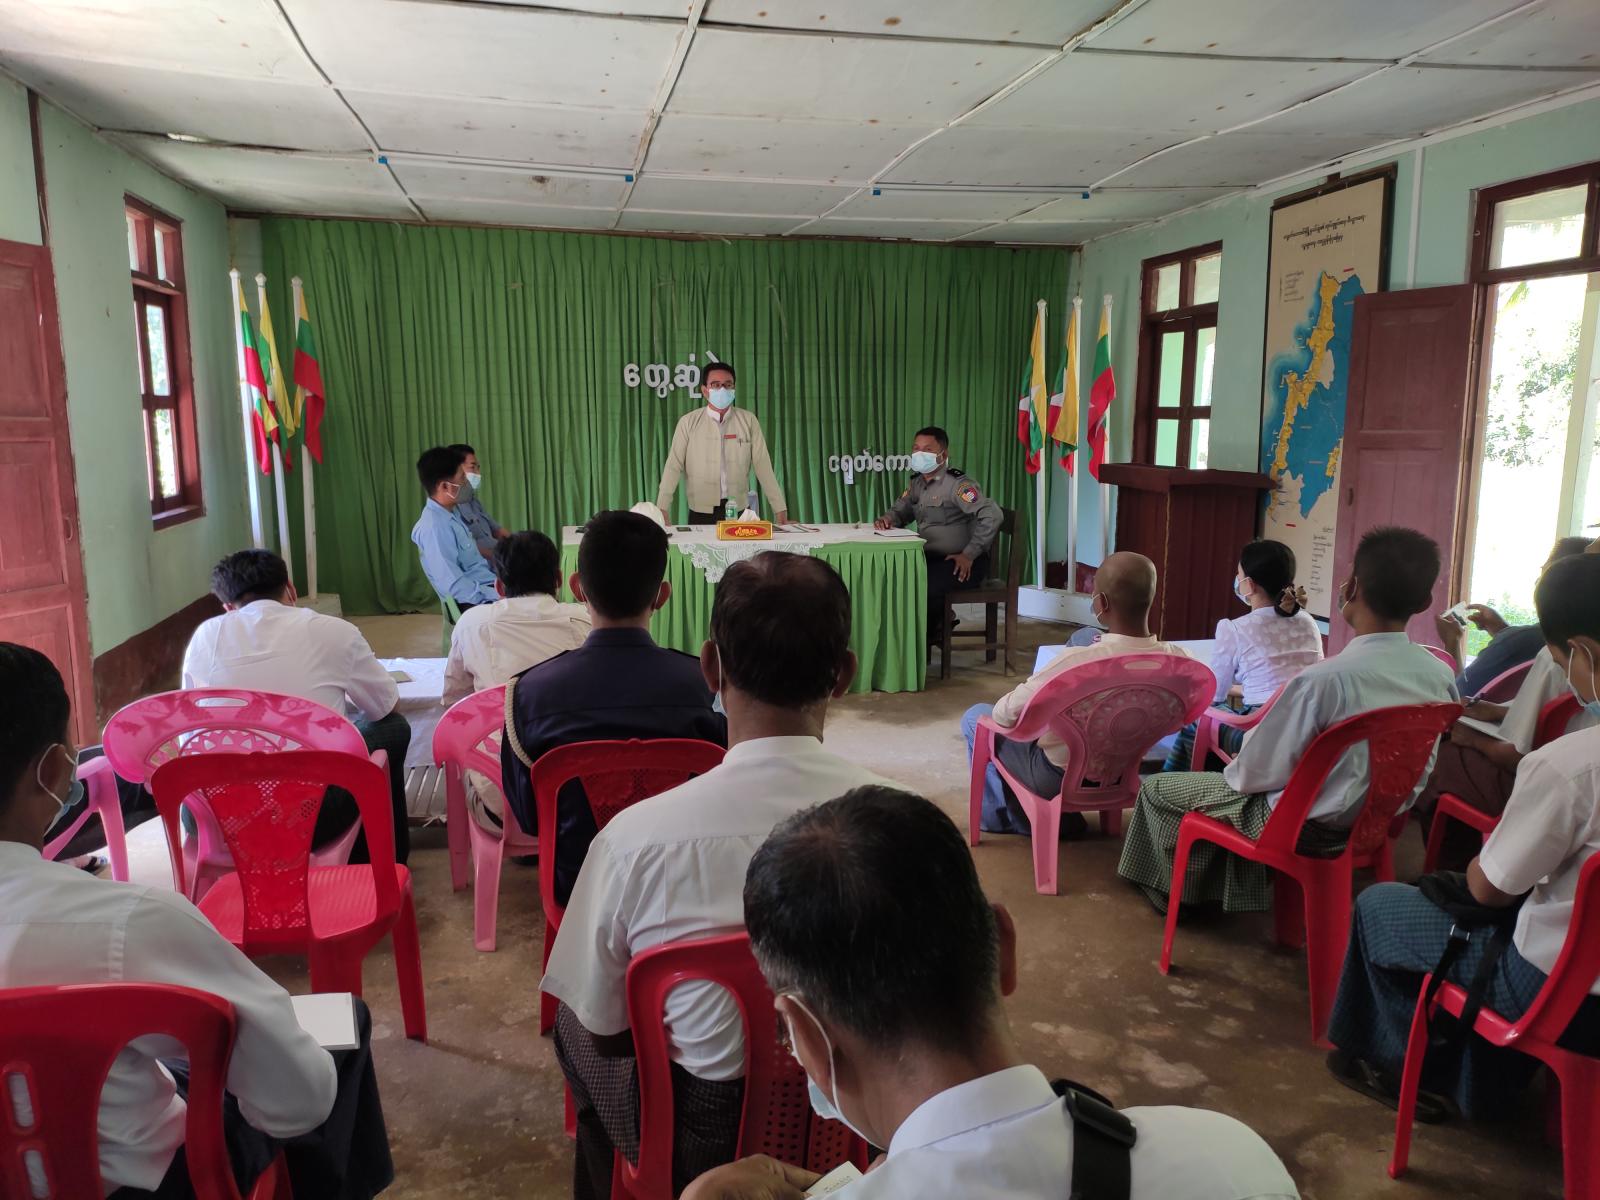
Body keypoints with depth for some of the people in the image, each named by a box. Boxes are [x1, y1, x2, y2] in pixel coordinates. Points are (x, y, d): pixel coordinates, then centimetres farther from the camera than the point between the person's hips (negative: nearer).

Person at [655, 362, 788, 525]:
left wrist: (780, 510, -5)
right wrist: (662, 510, -12)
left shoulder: (748, 421, 1)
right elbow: (673, 466, -4)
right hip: (701, 512, -1)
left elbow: (763, 465, -1)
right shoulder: (688, 422, -1)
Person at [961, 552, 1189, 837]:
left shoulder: (1076, 662, -36)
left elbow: (1005, 715, -23)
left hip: (1060, 779, -5)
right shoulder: (1179, 660, -22)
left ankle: (1003, 816, 33)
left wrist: (1000, 706, 2)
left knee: (976, 717, 17)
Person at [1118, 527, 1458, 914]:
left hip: (1308, 829, -7)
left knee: (1158, 788, 13)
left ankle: (1176, 891, 36)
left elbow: (1256, 773, -21)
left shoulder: (1323, 679, -33)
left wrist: (1232, 774, 2)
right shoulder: (1441, 677, -13)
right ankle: (1239, 891, 39)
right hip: (1379, 821, 7)